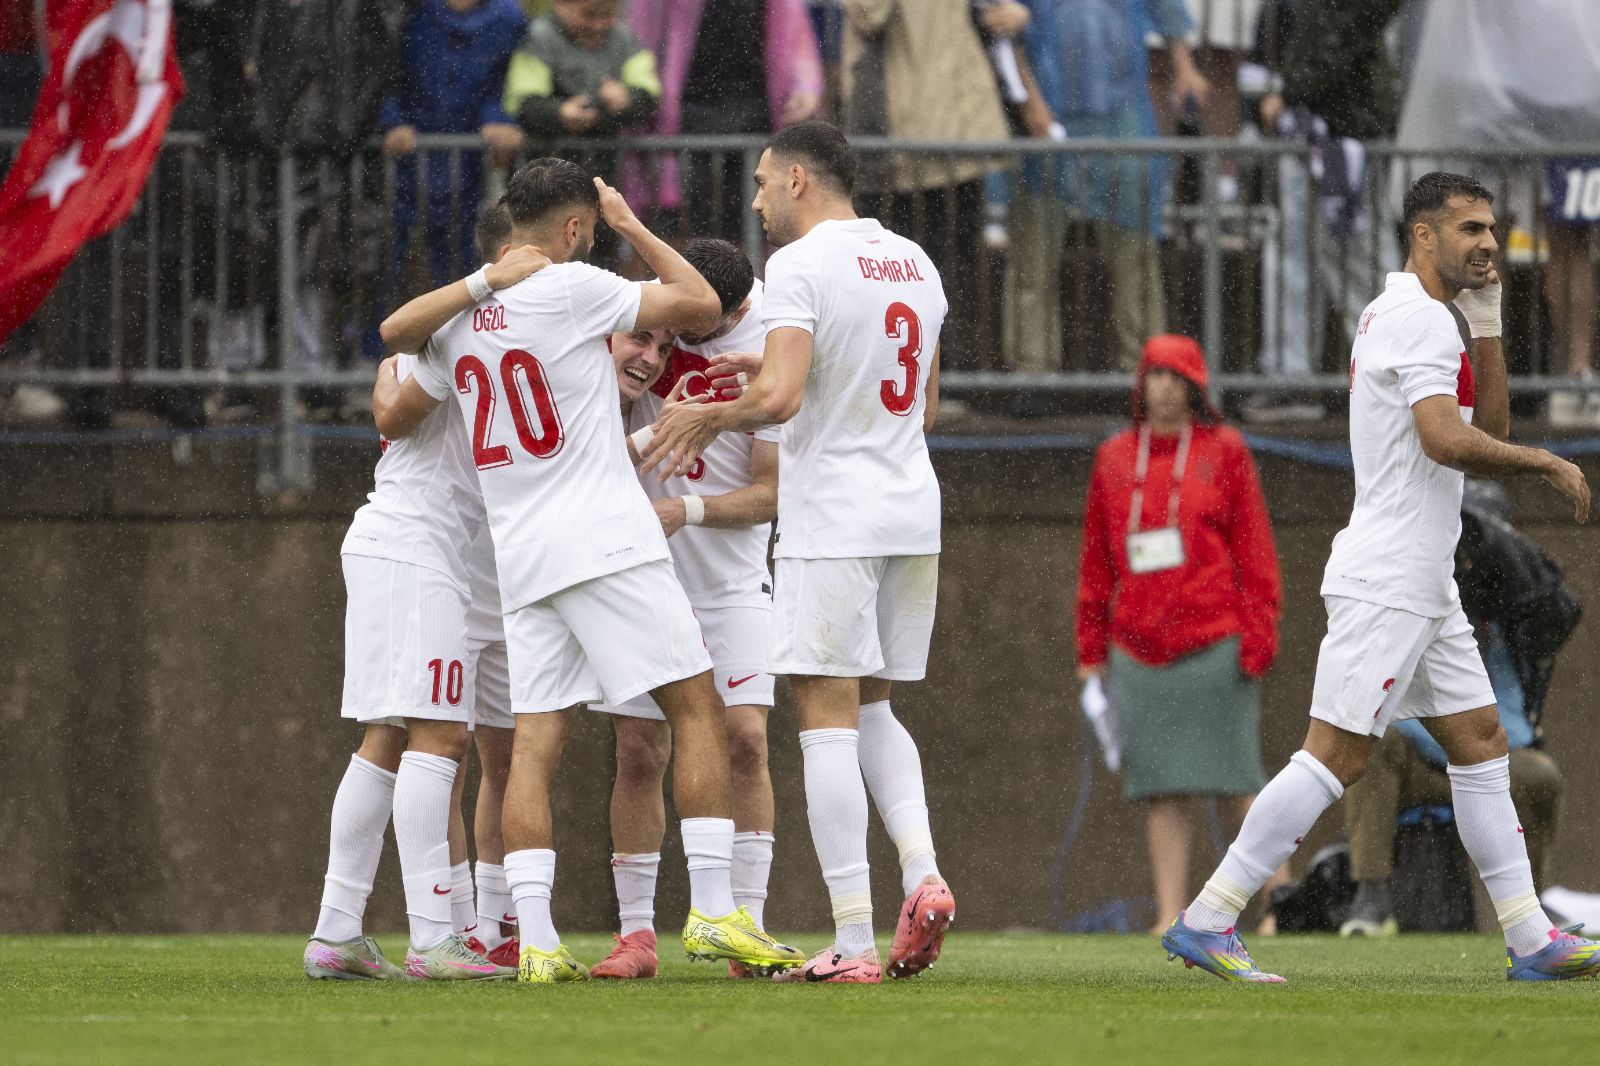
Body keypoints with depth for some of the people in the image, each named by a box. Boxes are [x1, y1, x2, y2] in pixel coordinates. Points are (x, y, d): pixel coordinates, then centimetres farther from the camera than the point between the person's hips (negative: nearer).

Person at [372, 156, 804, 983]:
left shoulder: (459, 319, 11)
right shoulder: (571, 289, -8)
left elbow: (395, 419, 24)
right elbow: (700, 305, -1)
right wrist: (631, 226, 11)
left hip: (520, 558, 6)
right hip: (607, 542, -6)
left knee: (536, 742, 3)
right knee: (698, 711, -1)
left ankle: (534, 939, -6)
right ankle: (713, 912, -9)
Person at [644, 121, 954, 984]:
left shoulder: (801, 267, -11)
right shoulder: (915, 265, 13)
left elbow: (779, 396, -24)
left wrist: (709, 416, -5)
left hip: (832, 521, -7)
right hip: (912, 511, 7)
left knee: (827, 719, -5)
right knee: (871, 710, 19)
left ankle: (853, 943, -9)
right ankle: (922, 874, -3)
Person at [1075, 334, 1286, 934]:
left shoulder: (1224, 451, 4)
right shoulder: (1113, 459, 12)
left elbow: (1254, 546, 1)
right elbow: (1097, 560, 16)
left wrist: (1259, 632, -7)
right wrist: (1090, 647, 12)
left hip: (1216, 646, -3)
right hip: (1140, 652, 3)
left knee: (1239, 779, -3)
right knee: (1162, 790, 0)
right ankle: (1171, 917, 0)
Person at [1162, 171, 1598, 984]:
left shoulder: (1398, 315, 18)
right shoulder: (1419, 316, -14)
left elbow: (1485, 427, 17)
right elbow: (1448, 441, -25)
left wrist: (1487, 320, 9)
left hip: (1422, 584, 11)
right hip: (1386, 581, -11)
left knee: (1480, 742, 10)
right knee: (1335, 758, -11)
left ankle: (1531, 941, 11)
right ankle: (1204, 922, -10)